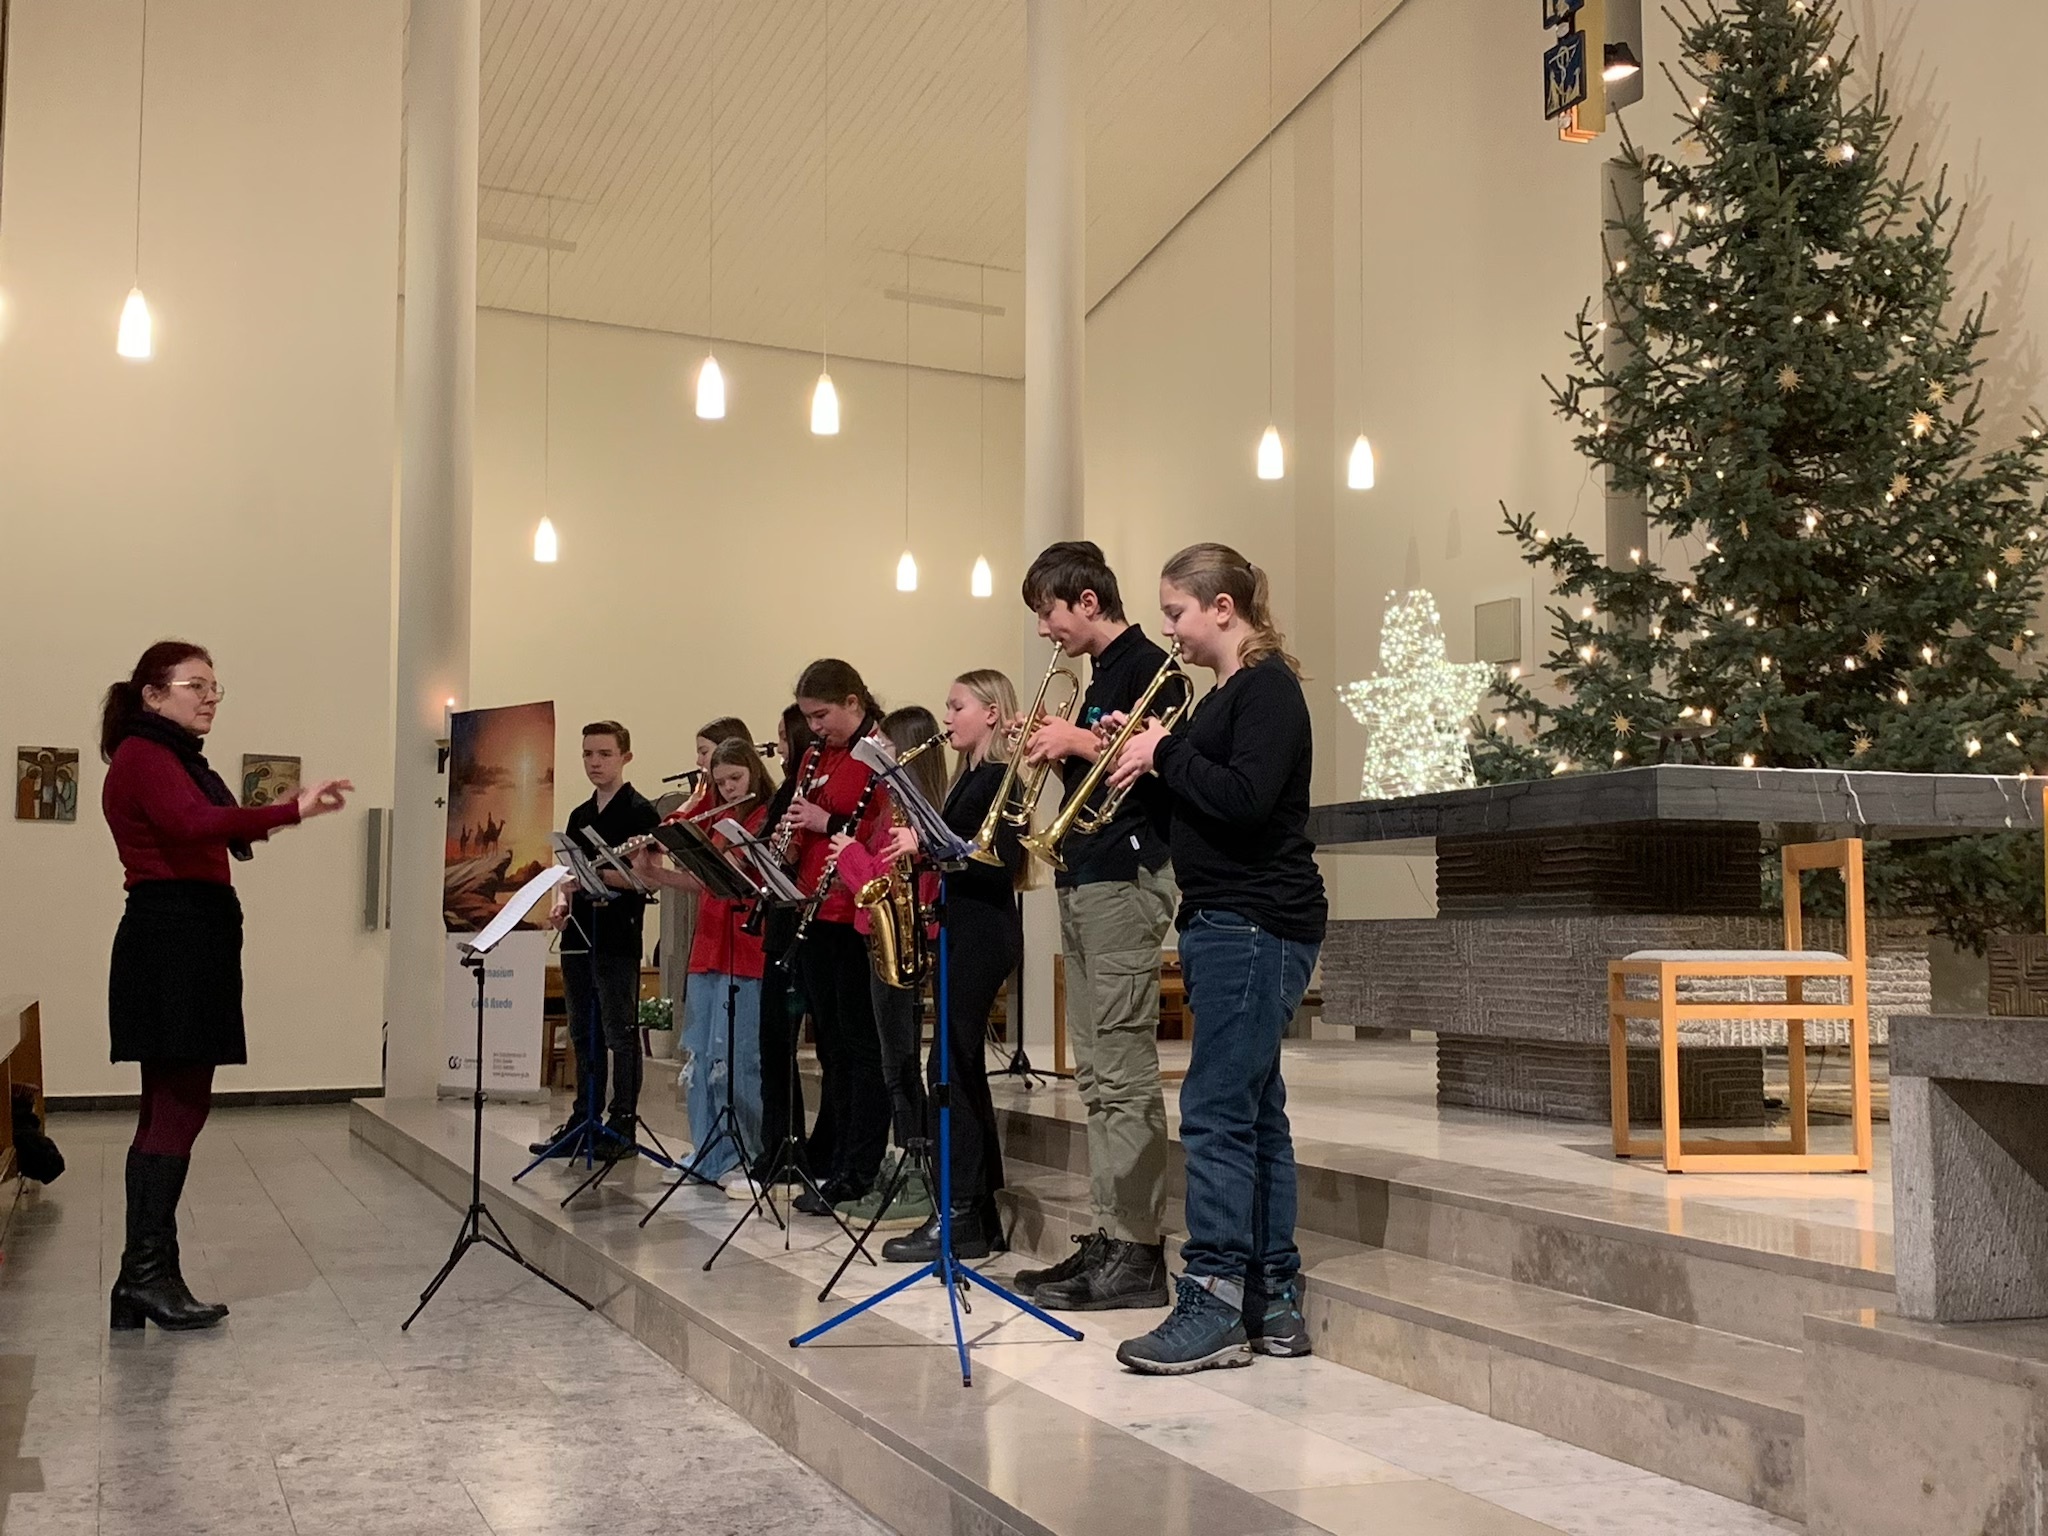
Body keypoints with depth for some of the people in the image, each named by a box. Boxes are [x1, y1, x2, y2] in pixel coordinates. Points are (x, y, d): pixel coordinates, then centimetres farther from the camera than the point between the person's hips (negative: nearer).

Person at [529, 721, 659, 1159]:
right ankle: (585, 1118, 20)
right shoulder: (579, 816, 17)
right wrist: (561, 901, 2)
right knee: (583, 1035, 12)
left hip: (618, 940, -8)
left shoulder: (640, 812, -6)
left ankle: (623, 1123, 3)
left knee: (620, 1034, -3)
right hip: (578, 936, 8)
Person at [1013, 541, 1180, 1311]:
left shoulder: (1147, 666, -8)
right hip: (1085, 881, 10)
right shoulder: (1101, 678, 20)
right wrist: (1060, 751, 6)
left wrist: (1080, 741, -14)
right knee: (1097, 1075, 10)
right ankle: (1106, 1240, 15)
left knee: (1124, 1075, -9)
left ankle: (1138, 1253, -5)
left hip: (1126, 880, -10)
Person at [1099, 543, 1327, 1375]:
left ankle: (1212, 1306, -5)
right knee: (1254, 1113, 11)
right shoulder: (1227, 695, 18)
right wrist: (1143, 754, 5)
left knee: (1217, 1113, -10)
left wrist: (1165, 751, -13)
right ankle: (1274, 1301, 17)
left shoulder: (1268, 688, -11)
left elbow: (1243, 799, -24)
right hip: (1227, 923, 10)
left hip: (1256, 926, -10)